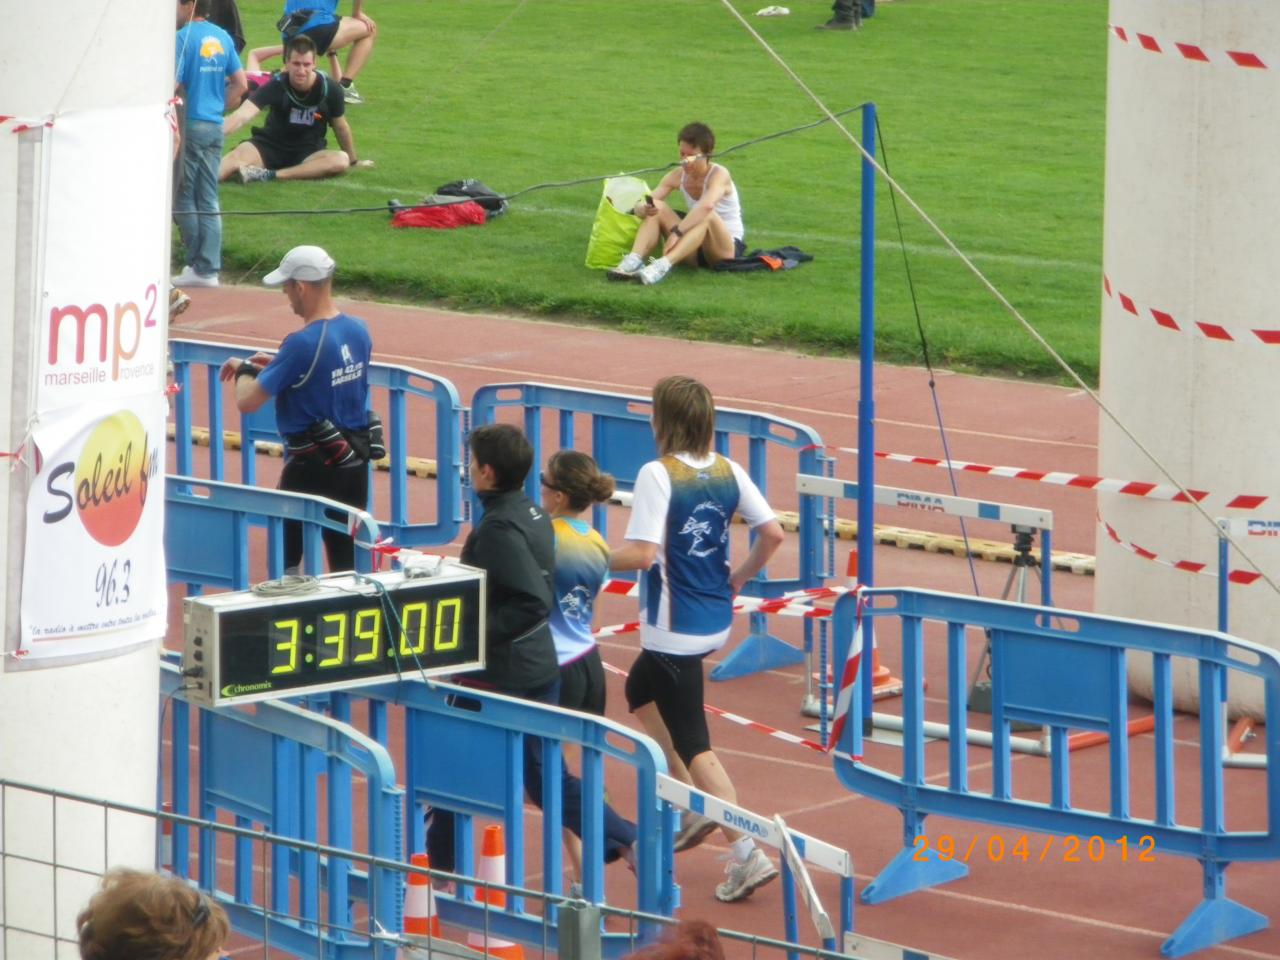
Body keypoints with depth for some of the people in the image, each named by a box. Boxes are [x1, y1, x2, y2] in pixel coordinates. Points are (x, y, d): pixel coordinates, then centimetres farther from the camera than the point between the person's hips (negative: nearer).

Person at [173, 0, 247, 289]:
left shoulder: (184, 37, -13)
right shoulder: (222, 38, 8)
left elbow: (172, 84, -19)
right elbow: (241, 83, 10)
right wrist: (217, 105, 14)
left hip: (189, 124, -6)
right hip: (215, 126, 6)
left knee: (184, 197, 4)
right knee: (209, 200, 7)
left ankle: (197, 264, 4)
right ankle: (209, 269, 5)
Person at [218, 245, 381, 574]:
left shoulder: (303, 343, -21)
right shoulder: (359, 331, 1)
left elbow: (247, 402, -19)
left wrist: (244, 370, 1)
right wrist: (277, 365, 16)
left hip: (310, 468, -7)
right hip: (355, 463, 7)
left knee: (285, 560, 6)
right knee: (348, 564, 11)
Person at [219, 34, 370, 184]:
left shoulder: (329, 90, -12)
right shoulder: (275, 86, -17)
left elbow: (341, 128, 6)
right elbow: (242, 116, -30)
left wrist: (353, 161, 19)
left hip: (308, 152, 1)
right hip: (270, 147, -1)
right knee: (238, 157, -30)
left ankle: (270, 175, -40)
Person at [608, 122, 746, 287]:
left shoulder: (719, 174, -17)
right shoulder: (678, 176, -1)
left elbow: (707, 205, -39)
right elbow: (640, 206, -8)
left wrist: (676, 232, -45)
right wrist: (644, 209, -32)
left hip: (729, 248, -5)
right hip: (697, 251, 5)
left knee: (707, 215, -36)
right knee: (656, 208, -12)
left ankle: (662, 266, -53)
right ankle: (633, 261, -33)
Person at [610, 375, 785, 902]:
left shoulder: (658, 475, -19)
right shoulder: (728, 472, 1)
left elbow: (643, 554, -26)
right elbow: (772, 533, -1)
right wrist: (738, 578, 12)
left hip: (675, 629, -8)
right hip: (716, 619, 8)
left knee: (692, 741, 0)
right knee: (640, 688, 30)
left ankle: (747, 852, -7)